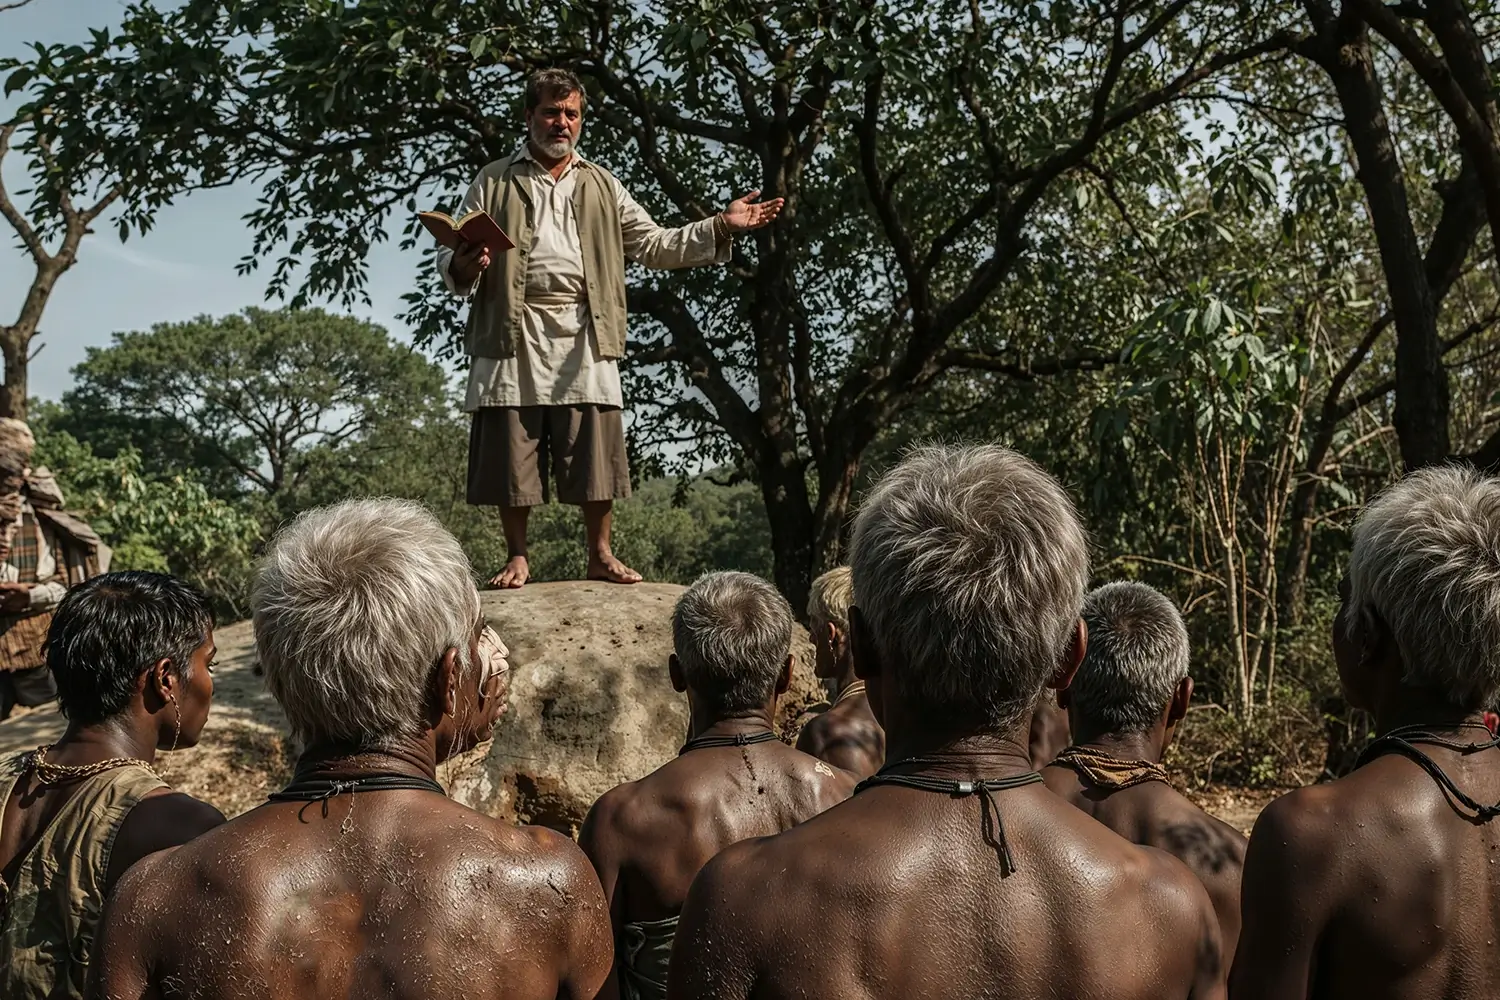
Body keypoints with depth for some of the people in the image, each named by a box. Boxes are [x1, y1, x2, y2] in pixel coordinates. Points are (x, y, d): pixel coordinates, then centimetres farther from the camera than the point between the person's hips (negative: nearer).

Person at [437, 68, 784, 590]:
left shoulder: (602, 186, 20)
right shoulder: (494, 183, 11)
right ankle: (517, 557, 13)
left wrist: (721, 226, 7)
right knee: (512, 456, 0)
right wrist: (463, 268, -17)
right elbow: (450, 259, 8)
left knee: (595, 453, 1)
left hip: (584, 338, 2)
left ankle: (601, 555, 13)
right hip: (514, 336, -2)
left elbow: (653, 244, 17)